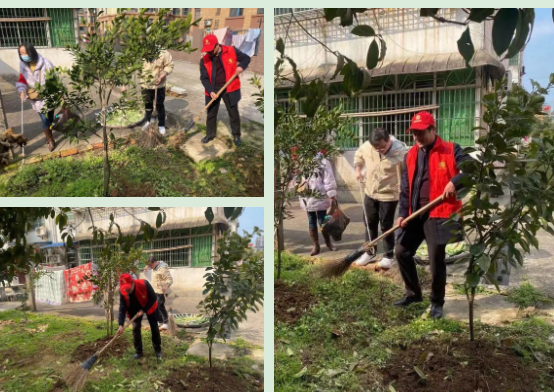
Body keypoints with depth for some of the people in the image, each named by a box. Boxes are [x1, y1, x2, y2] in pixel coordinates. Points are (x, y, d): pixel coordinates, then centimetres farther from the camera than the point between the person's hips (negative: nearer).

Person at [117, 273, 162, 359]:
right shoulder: (123, 292, -29)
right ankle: (138, 352, 13)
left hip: (149, 306, -2)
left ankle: (158, 350, 19)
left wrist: (143, 310, -29)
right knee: (135, 329, -4)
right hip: (135, 309, 2)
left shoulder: (144, 284, -39)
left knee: (154, 328, 4)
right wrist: (121, 325, -34)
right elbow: (122, 308, -24)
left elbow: (153, 298, -26)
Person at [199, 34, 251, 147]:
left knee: (233, 113, 8)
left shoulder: (231, 51, -10)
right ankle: (210, 134, 32)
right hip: (213, 90, 2)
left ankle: (236, 135, 25)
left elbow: (246, 58, 3)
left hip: (230, 89, -2)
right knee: (211, 113, 13)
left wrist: (241, 66, -19)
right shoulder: (204, 60, -6)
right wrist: (210, 91, -18)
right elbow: (204, 78, -4)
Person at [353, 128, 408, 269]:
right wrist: (358, 170, 3)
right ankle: (369, 252, 33)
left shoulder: (400, 151, -24)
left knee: (386, 226, 3)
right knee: (369, 223, 16)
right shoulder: (367, 146, -10)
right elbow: (358, 156, 14)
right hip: (370, 192, 5)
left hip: (389, 194, -5)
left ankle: (389, 256, 21)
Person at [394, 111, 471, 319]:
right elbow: (405, 188, 11)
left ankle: (437, 303, 19)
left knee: (436, 259, -1)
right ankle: (413, 293, 28)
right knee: (401, 252, 8)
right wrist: (402, 213, 2)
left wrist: (455, 182, -27)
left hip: (438, 214, -6)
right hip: (415, 214, 6)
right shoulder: (410, 155, 10)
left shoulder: (450, 150, -5)